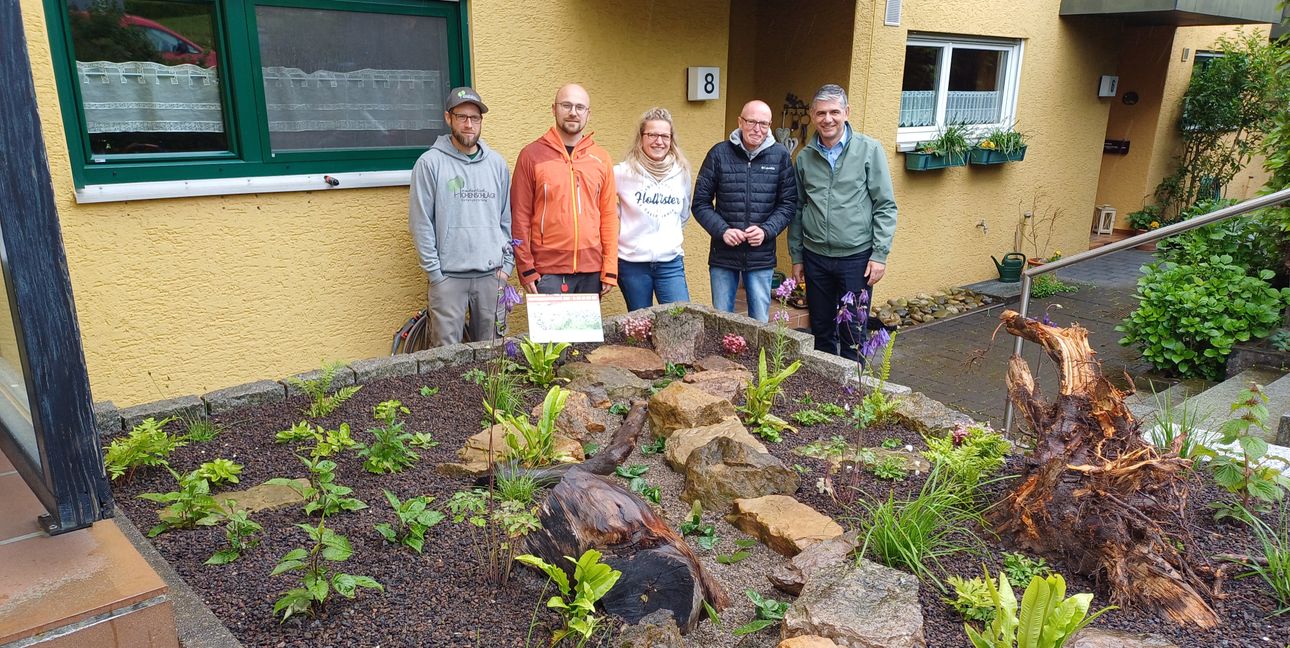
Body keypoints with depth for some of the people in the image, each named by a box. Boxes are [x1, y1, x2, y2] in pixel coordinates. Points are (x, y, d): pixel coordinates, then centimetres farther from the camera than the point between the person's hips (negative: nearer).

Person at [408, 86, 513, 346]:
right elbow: (421, 223, -4)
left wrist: (507, 264, 5)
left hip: (492, 275, 4)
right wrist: (434, 272, -8)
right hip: (448, 276, -3)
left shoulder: (496, 163, 9)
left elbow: (507, 218, 12)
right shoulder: (430, 163, -3)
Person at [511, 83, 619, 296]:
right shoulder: (532, 155, 0)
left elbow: (608, 216, 9)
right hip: (547, 273, -3)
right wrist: (526, 270, -6)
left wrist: (610, 270, 3)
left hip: (592, 272, 3)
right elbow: (520, 216, -1)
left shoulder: (601, 159, 9)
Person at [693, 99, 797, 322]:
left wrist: (766, 230, -13)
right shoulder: (719, 153, -1)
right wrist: (722, 230, -13)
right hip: (723, 255, 0)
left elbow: (788, 203, 3)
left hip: (762, 256, 0)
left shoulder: (780, 155, 1)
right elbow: (701, 203, 1)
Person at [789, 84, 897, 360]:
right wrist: (796, 257, 11)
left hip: (857, 257, -3)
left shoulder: (869, 150, -5)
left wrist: (880, 254, -10)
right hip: (815, 257, 3)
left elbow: (885, 206, -5)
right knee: (821, 331, 14)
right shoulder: (805, 157, 5)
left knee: (853, 335, 3)